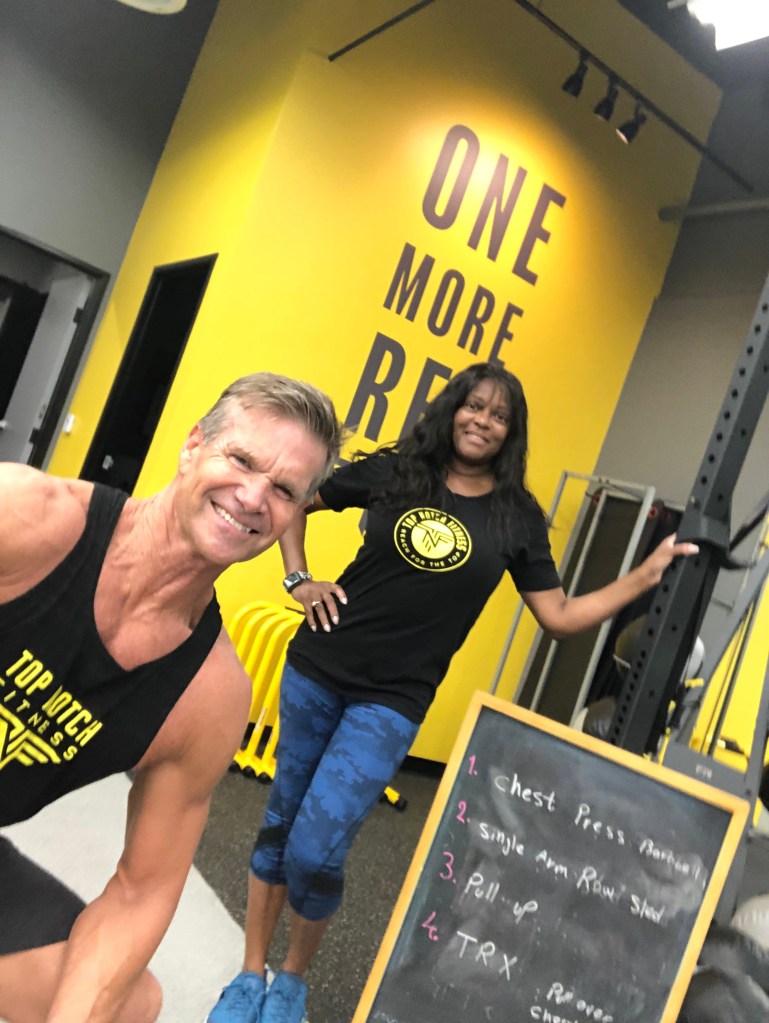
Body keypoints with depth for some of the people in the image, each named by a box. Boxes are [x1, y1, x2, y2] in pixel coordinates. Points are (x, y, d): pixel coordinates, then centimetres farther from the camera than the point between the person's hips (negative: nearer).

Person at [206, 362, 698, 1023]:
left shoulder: (516, 517, -1)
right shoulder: (396, 470, -1)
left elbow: (560, 616, 3)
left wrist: (647, 575, -3)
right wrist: (298, 581, 0)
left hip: (392, 702, -2)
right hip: (317, 670, 2)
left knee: (315, 853, -9)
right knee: (280, 825, 12)